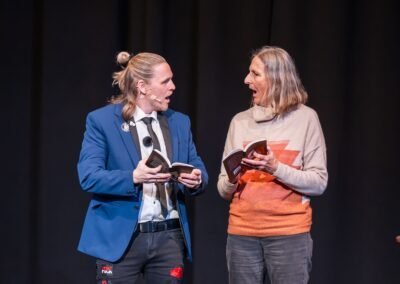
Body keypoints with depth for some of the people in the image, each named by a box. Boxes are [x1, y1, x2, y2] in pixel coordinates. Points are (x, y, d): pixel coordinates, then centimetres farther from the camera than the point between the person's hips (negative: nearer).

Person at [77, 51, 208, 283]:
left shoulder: (179, 122, 11)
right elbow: (88, 176, -13)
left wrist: (196, 180, -14)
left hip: (169, 237, 5)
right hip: (121, 238, -4)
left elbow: (199, 170, 11)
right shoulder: (101, 120, -4)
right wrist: (133, 177, -28)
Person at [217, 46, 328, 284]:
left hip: (289, 233, -3)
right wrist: (232, 178, -11)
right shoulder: (240, 121, 10)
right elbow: (223, 190, 11)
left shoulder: (305, 118, 0)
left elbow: (318, 183, -5)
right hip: (242, 233, 3)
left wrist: (276, 168, -18)